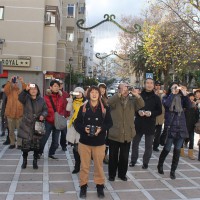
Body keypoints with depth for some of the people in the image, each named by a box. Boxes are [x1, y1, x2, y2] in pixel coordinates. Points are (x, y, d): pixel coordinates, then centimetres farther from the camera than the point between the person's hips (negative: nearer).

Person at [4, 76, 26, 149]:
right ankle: (12, 143, 20)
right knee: (11, 130, 9)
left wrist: (22, 82, -24)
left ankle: (19, 144, 11)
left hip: (19, 114, -1)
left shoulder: (21, 91, 6)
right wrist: (10, 81, -27)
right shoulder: (9, 91, 5)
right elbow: (5, 89, -16)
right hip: (10, 113, 1)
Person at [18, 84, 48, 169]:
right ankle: (24, 160, 22)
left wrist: (43, 115, -13)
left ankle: (35, 161, 22)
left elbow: (45, 109, 9)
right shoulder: (26, 98, 0)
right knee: (25, 144, 1)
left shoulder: (41, 100, 6)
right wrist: (25, 90, -39)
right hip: (26, 125, -1)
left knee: (36, 144, 5)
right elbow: (20, 98, -22)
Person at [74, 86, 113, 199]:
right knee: (84, 165, 10)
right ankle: (83, 186, 26)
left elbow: (109, 123, 1)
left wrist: (101, 129, -16)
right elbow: (77, 123, 1)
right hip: (85, 141, 0)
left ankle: (100, 186, 28)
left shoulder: (104, 108, -2)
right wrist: (84, 129, -17)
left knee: (99, 165, 11)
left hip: (99, 142, 0)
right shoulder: (83, 108, -1)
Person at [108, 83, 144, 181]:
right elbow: (109, 102, -24)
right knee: (113, 156, 10)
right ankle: (111, 174, 25)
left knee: (124, 157, 13)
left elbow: (141, 105, -11)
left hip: (127, 135, 2)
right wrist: (120, 94, -32)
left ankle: (122, 174, 31)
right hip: (114, 134, -2)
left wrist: (137, 96, -27)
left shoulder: (132, 100, 4)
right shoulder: (115, 100, -2)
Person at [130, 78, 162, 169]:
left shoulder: (156, 98, 1)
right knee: (135, 143, 10)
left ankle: (145, 162, 18)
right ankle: (133, 160, 26)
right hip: (139, 123, 1)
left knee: (148, 145, 6)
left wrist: (151, 113, -15)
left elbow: (159, 111, 2)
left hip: (150, 124, -1)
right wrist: (138, 111, -14)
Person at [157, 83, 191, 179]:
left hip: (181, 127, 3)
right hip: (170, 127, -3)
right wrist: (173, 93, -16)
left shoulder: (181, 98, 9)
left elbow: (188, 106, -6)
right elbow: (167, 104, -19)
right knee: (167, 149, 0)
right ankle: (160, 165, 25)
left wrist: (185, 94, -13)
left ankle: (173, 171, 19)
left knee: (177, 150, 6)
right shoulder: (166, 97, 2)